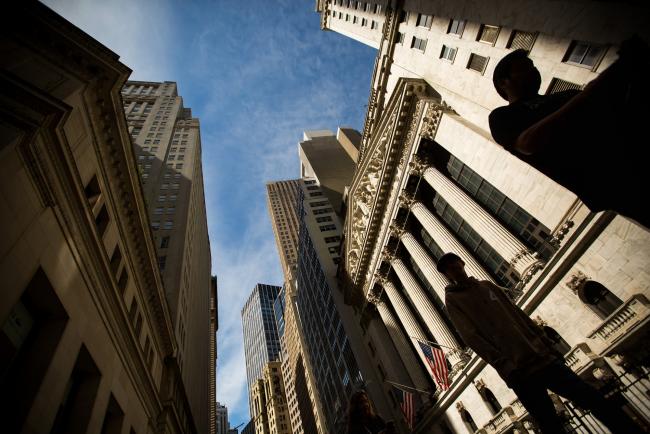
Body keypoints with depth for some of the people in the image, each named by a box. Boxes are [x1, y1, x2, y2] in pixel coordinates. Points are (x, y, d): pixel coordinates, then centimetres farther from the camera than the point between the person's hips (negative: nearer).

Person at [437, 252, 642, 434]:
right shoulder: (452, 299, -3)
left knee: (593, 399, 4)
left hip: (542, 356, 5)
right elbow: (470, 336, -12)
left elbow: (517, 313, 16)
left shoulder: (487, 285, 15)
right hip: (518, 373, -5)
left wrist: (546, 342, 8)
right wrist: (503, 365, -19)